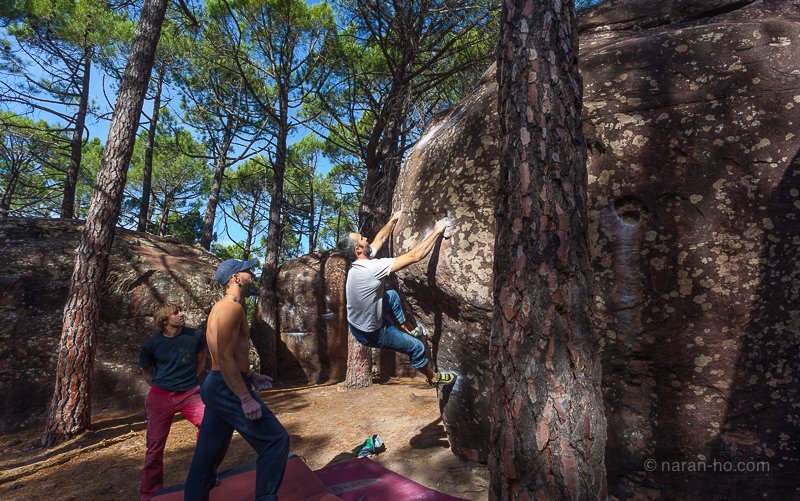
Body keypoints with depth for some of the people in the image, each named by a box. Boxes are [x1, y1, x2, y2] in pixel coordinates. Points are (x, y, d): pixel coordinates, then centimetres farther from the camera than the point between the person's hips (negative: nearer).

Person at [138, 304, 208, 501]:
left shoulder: (196, 336, -7)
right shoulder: (151, 344, -7)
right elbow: (147, 373, 12)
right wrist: (162, 388, 6)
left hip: (190, 393, 0)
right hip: (161, 396, 0)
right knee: (155, 446, 7)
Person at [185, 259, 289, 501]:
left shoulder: (224, 307, 16)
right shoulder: (232, 307, -16)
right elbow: (225, 359, -23)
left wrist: (251, 378, 25)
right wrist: (247, 399, -23)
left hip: (216, 387, 11)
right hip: (229, 390, -11)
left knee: (207, 454, 17)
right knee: (276, 440, -5)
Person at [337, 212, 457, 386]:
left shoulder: (358, 262, -10)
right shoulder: (373, 268, -35)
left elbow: (380, 239, 8)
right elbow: (414, 256, -32)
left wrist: (393, 220, 14)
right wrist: (437, 231, -23)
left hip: (356, 323, 8)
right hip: (371, 334, -8)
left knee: (392, 295, 24)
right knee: (417, 347, 7)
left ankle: (407, 328, 38)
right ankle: (433, 378, 33)